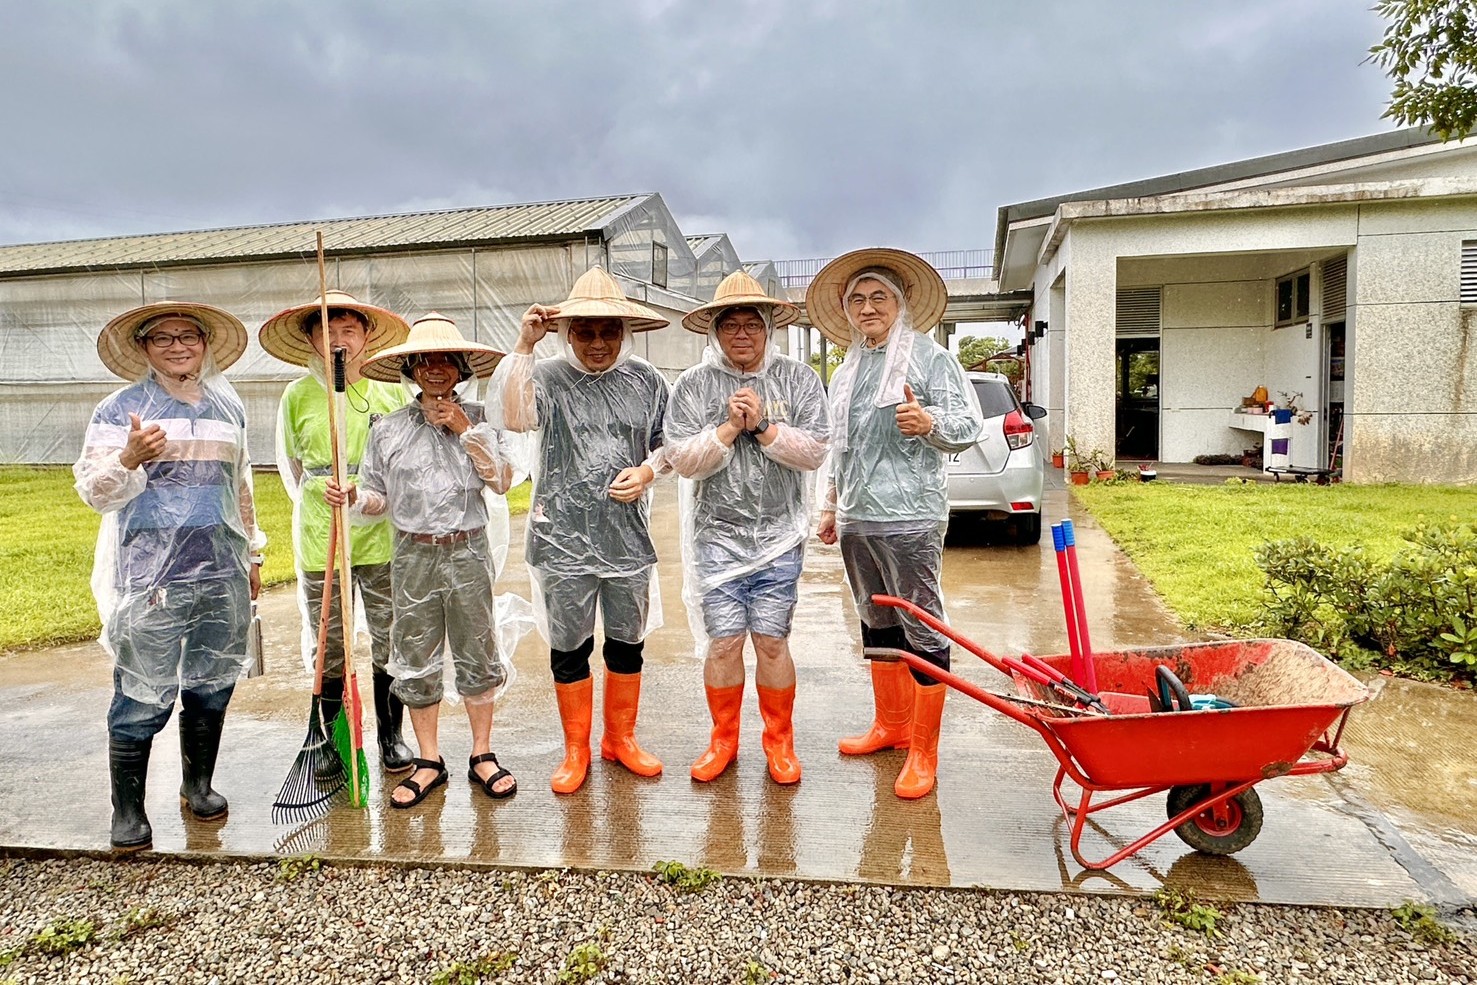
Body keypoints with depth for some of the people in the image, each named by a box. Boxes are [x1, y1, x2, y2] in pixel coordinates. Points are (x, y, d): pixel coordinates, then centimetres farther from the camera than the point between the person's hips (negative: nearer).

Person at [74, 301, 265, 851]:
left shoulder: (228, 406, 13)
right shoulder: (122, 407, 0)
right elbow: (95, 492, -5)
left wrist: (252, 551, 23)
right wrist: (129, 458, -25)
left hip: (222, 570, 4)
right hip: (151, 575, -4)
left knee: (213, 686, 12)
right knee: (142, 695, -2)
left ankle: (198, 785, 28)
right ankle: (128, 810, 11)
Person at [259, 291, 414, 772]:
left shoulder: (392, 389, -1)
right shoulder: (298, 395, 1)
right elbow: (289, 463, 15)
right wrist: (315, 505, 11)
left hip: (383, 538, 0)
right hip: (319, 543, 0)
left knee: (391, 642, 8)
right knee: (327, 650, 10)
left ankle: (391, 736, 25)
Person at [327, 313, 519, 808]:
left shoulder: (478, 418, 3)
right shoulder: (387, 430, 4)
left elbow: (502, 481, -5)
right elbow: (380, 498, 7)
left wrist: (467, 431, -10)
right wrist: (352, 497, -14)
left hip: (468, 551, -1)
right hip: (413, 556, 1)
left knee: (477, 655, 8)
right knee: (416, 659, 8)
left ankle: (482, 756, 22)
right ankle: (429, 762, 23)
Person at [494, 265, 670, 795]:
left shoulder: (645, 380, 5)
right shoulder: (549, 378, -4)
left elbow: (667, 443, 13)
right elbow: (515, 417, -24)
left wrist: (648, 470, -7)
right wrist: (524, 346, -25)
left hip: (627, 537, 3)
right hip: (563, 538, -2)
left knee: (627, 643, 14)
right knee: (569, 647, 9)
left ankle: (621, 738, 33)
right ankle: (576, 750, 26)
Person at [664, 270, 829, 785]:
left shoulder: (797, 378, 3)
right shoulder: (693, 385, 3)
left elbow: (813, 452, -5)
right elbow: (683, 460, -5)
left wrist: (763, 425, -14)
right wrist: (730, 426, -15)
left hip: (779, 536, 0)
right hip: (717, 536, 0)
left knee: (772, 643, 4)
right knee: (723, 644, 4)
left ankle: (779, 742, 23)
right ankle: (723, 739, 25)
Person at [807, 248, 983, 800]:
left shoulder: (929, 357, -2)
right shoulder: (848, 371, 19)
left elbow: (969, 424, -8)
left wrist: (929, 423, -28)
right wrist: (831, 507, 23)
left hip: (909, 518, -7)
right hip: (857, 520, 7)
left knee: (922, 630, -4)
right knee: (877, 625, 15)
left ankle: (923, 752, 5)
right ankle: (891, 724, 30)